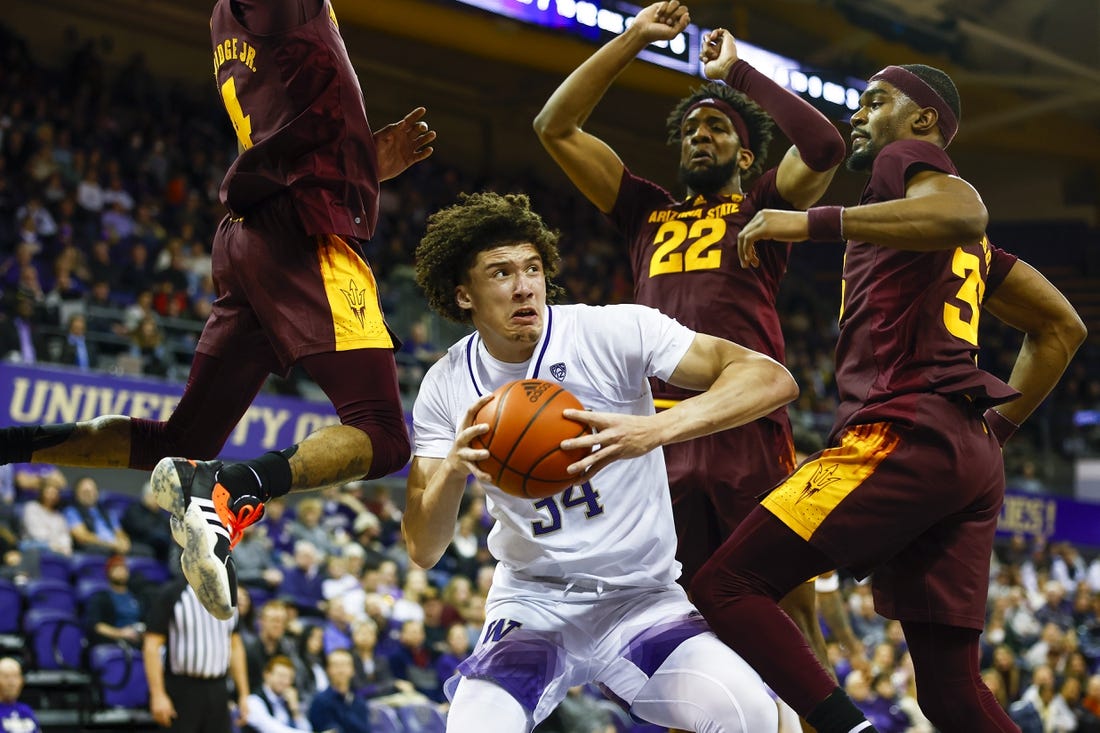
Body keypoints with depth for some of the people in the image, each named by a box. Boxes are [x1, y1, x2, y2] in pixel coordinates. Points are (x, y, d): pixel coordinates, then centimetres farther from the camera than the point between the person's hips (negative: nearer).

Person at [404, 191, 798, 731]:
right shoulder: (446, 388, -1)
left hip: (641, 599, -1)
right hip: (531, 603, 1)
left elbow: (772, 381, -19)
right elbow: (422, 551, -3)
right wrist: (454, 468, -25)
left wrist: (653, 430, -35)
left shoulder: (616, 331, -11)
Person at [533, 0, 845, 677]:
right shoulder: (648, 213, 23)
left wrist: (737, 71, 5)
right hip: (662, 436, 3)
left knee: (791, 610, -7)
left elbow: (825, 146, -6)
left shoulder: (763, 207, 14)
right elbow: (555, 127, 18)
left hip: (751, 436, -3)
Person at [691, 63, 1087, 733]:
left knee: (725, 586, -10)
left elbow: (967, 214, -19)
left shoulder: (907, 157, 5)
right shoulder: (964, 244, 31)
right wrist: (996, 427, 27)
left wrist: (814, 222, -20)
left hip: (904, 436, -9)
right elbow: (1062, 328, 33)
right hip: (972, 458, 9)